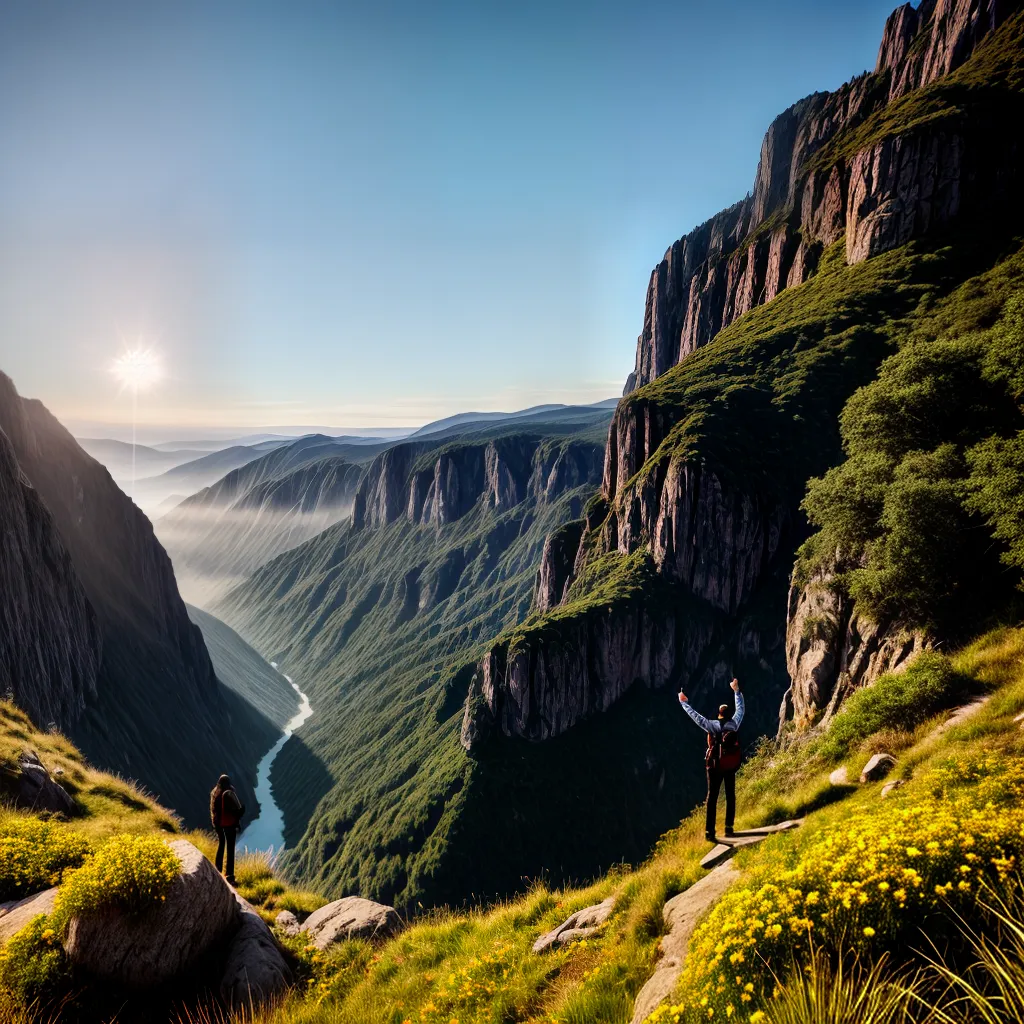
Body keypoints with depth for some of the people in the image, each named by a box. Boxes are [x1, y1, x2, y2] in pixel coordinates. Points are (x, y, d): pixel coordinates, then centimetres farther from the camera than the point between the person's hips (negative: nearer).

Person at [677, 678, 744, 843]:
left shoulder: (713, 726, -10)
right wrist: (737, 691, 23)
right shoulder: (734, 724, -3)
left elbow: (696, 716, -7)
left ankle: (709, 831, -6)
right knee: (730, 796, 15)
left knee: (712, 797, -1)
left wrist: (684, 703, 3)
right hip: (731, 766, 2)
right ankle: (729, 828, 17)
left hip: (715, 766, -2)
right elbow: (740, 708, 12)